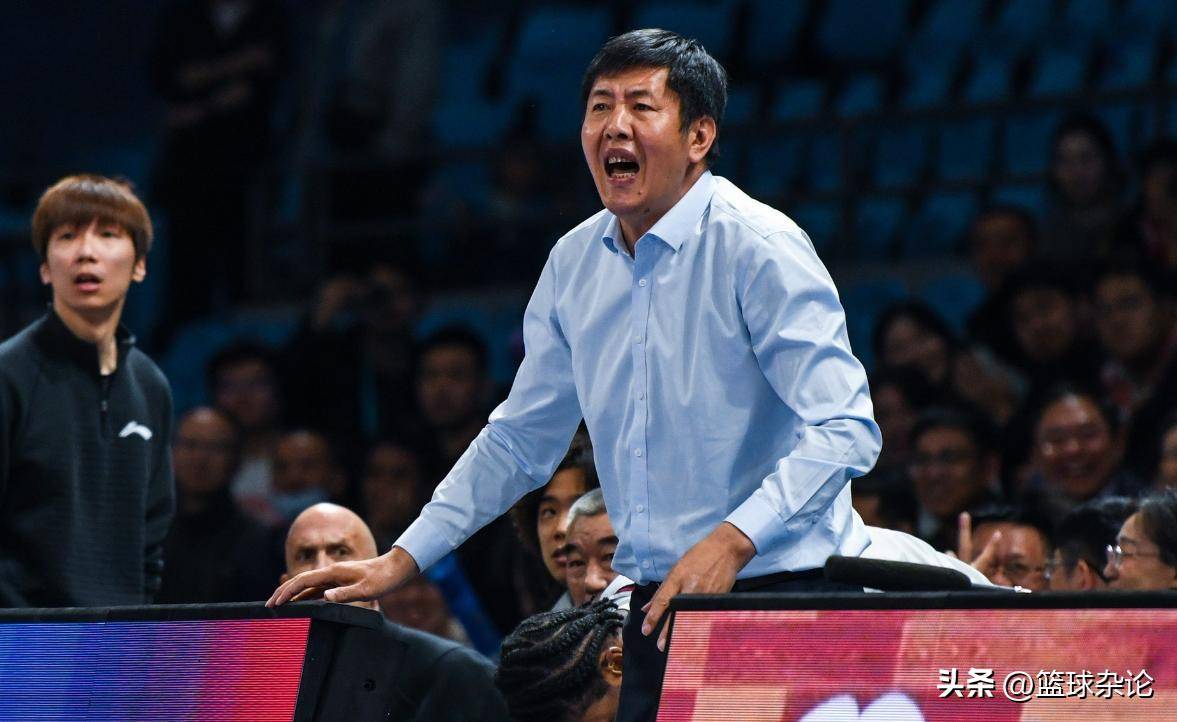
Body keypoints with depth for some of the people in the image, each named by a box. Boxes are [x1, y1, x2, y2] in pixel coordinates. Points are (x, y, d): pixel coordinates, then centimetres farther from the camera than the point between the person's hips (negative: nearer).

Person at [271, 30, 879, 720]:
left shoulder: (759, 247, -11)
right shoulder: (576, 262, 10)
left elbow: (844, 429, -18)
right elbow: (521, 439, 21)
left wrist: (732, 541, -30)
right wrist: (399, 561, 16)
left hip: (778, 592, -6)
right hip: (659, 608, 6)